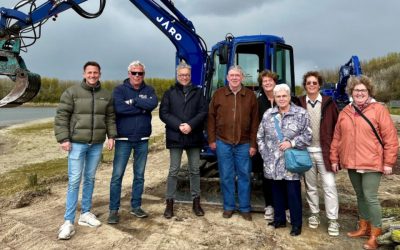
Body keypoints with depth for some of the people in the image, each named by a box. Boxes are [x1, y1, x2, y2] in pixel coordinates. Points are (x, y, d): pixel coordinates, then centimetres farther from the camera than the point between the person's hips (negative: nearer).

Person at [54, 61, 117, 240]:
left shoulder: (106, 95, 7)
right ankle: (68, 221, 4)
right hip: (77, 143, -3)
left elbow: (110, 117, 13)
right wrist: (63, 138, -10)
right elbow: (61, 116, -4)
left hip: (97, 144, 4)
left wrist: (111, 136, 4)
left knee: (90, 179, 12)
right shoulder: (72, 92, -3)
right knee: (74, 181, -4)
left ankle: (85, 214, 25)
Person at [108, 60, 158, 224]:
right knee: (117, 175, -1)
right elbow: (119, 107, -20)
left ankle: (136, 206, 25)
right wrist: (142, 108, -14)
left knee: (139, 175, 12)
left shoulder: (148, 90, 7)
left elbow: (153, 103, -15)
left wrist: (133, 101, -17)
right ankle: (114, 209, 12)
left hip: (142, 140, 3)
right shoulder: (120, 89, -1)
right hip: (123, 139, -3)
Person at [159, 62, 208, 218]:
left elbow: (203, 112, -1)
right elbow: (163, 113, -2)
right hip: (175, 137, -1)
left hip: (194, 137, 2)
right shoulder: (170, 93, 6)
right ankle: (169, 202, 15)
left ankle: (196, 201, 22)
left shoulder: (198, 92, 8)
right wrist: (178, 125, -15)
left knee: (195, 170, 9)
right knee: (173, 170, 3)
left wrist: (191, 125, -15)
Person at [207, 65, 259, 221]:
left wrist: (253, 144, -2)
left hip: (244, 144, 0)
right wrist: (211, 140, 0)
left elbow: (255, 121, 2)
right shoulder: (218, 94, 2)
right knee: (226, 176, 9)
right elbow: (211, 118, 4)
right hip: (223, 143, 0)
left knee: (244, 176, 8)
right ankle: (228, 207, 24)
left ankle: (245, 208, 23)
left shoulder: (250, 95, 2)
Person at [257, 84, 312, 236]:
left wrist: (291, 143, -15)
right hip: (273, 163, 4)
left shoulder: (301, 113, -2)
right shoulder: (268, 114, 8)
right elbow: (260, 136, 11)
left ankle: (296, 224, 18)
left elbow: (308, 136, -4)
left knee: (293, 193, 2)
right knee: (277, 191, 14)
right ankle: (279, 219, 30)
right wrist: (264, 153, 4)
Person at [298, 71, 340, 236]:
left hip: (324, 151, -1)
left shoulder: (328, 103, 1)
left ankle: (333, 220, 10)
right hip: (306, 151, 1)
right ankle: (314, 214, 29)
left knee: (329, 185, -1)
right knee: (310, 185, 13)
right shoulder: (299, 103, 2)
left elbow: (337, 126, 1)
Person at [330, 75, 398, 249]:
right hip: (351, 163, 5)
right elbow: (337, 137, 11)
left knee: (370, 197, -4)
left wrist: (389, 162, -11)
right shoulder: (345, 112, 8)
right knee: (360, 196, 16)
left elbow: (390, 137, -9)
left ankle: (375, 235, 13)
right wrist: (335, 158, 9)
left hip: (372, 163, -5)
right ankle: (364, 228, 32)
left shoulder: (378, 109, -7)